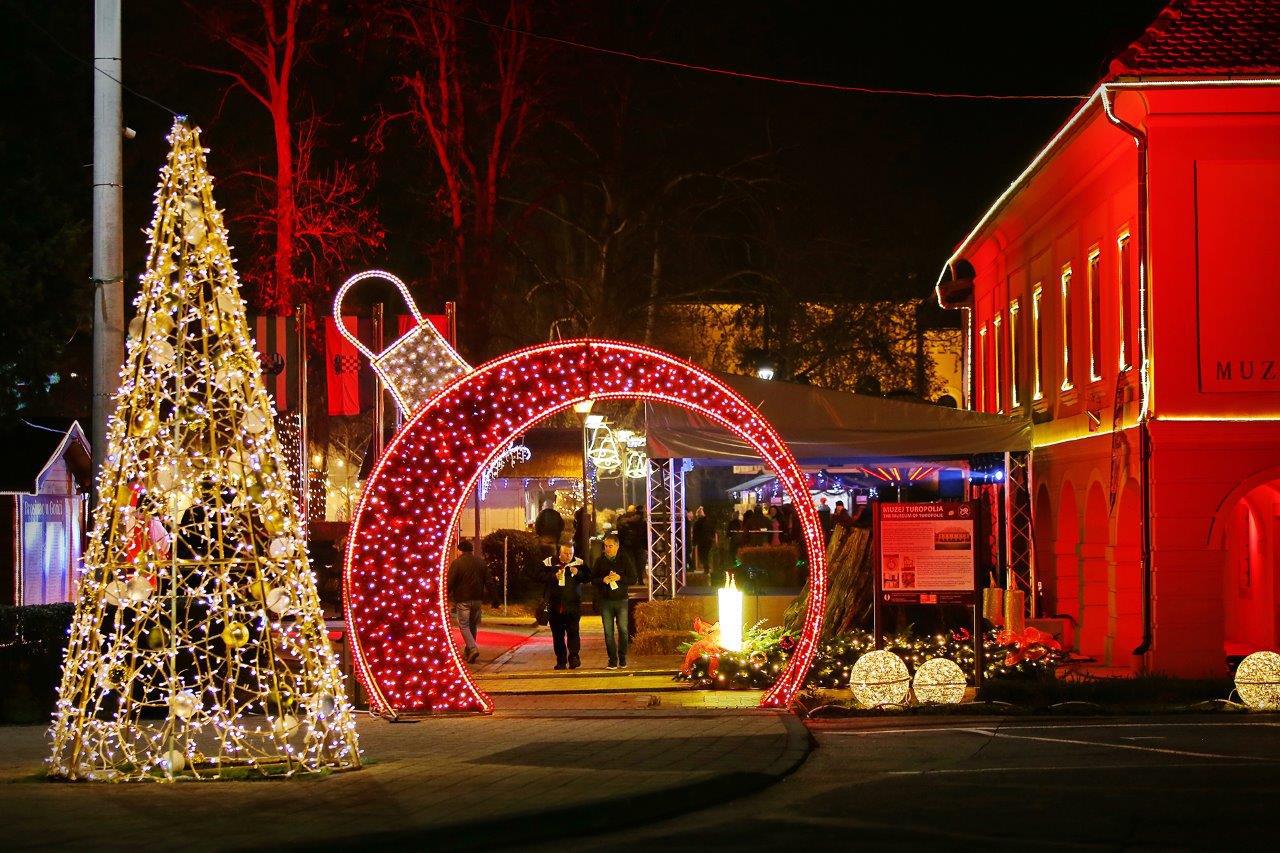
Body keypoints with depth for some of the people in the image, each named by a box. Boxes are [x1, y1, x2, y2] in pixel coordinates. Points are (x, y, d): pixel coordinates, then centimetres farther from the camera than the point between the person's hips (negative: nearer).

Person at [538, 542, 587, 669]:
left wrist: (578, 573, -18)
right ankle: (561, 661, 12)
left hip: (573, 605, -1)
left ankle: (574, 657, -8)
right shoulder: (549, 563, 3)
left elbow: (588, 577, 0)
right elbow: (541, 577, -5)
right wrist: (554, 576, -19)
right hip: (555, 605, 1)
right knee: (557, 635, 5)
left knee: (573, 631, -13)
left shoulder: (579, 563, 5)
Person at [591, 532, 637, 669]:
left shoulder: (625, 559, 0)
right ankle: (612, 660, 5)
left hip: (621, 600, -2)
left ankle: (622, 658, 9)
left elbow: (634, 579, 0)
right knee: (608, 632, 1)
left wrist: (620, 578, -16)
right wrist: (602, 580, -12)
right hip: (605, 601, 2)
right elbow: (593, 579, 9)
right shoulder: (600, 561, 5)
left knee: (623, 630, -4)